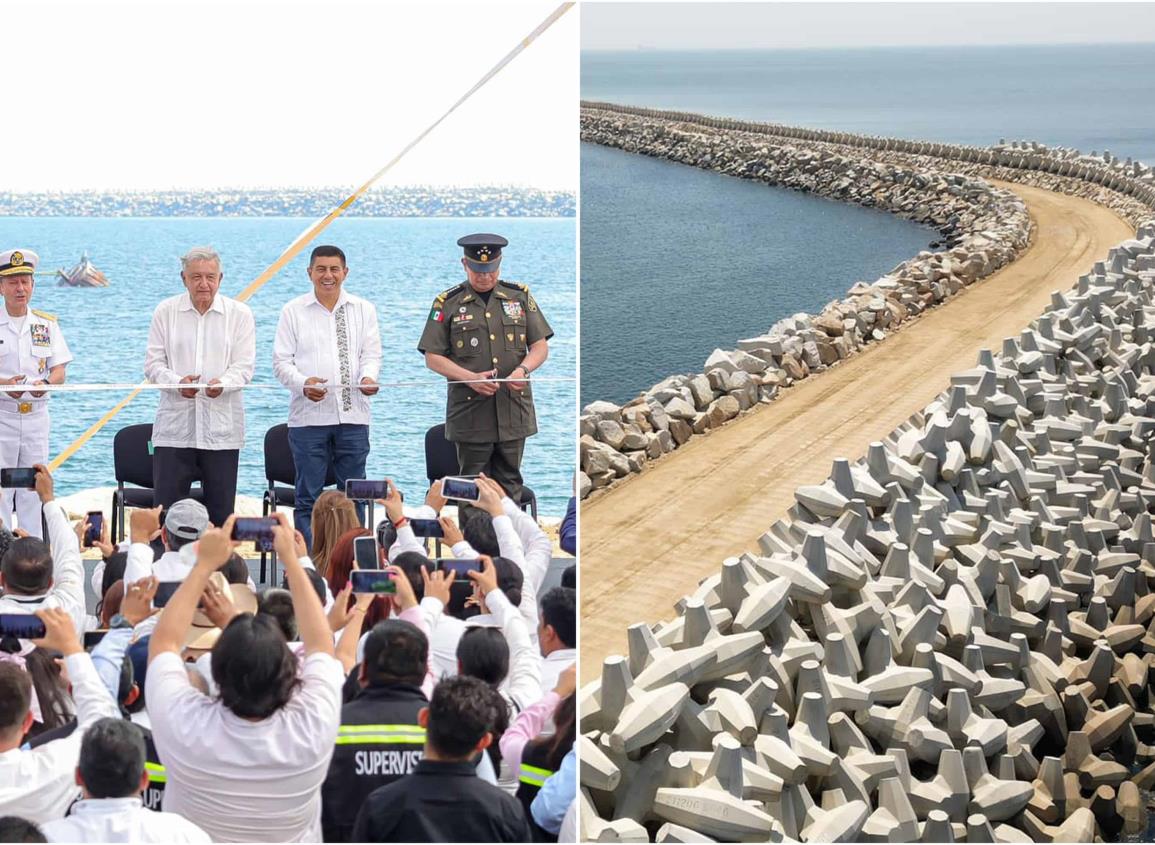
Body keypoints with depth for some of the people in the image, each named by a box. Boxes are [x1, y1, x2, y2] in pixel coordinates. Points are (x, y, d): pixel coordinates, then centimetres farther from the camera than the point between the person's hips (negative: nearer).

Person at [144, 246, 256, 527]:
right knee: (165, 508, -2)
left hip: (221, 428, 0)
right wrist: (177, 382, -17)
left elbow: (244, 366, -2)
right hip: (174, 428, 0)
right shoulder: (165, 312, 7)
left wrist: (222, 383, -23)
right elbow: (153, 363, 3)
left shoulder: (239, 314, 5)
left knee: (221, 512, 4)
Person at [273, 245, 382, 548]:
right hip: (308, 416, -1)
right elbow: (281, 360, 3)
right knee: (308, 496, 0)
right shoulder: (293, 311, 7)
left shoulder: (363, 309, 12)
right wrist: (303, 383, -16)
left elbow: (371, 354, 8)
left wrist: (368, 377, -14)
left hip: (352, 414, 2)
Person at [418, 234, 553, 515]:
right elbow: (432, 357, 0)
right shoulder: (447, 303, 2)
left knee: (510, 485, 9)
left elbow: (541, 346, 10)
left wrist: (522, 370, -12)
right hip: (469, 411, -2)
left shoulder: (520, 297, 10)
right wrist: (471, 378, -15)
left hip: (514, 410, 2)